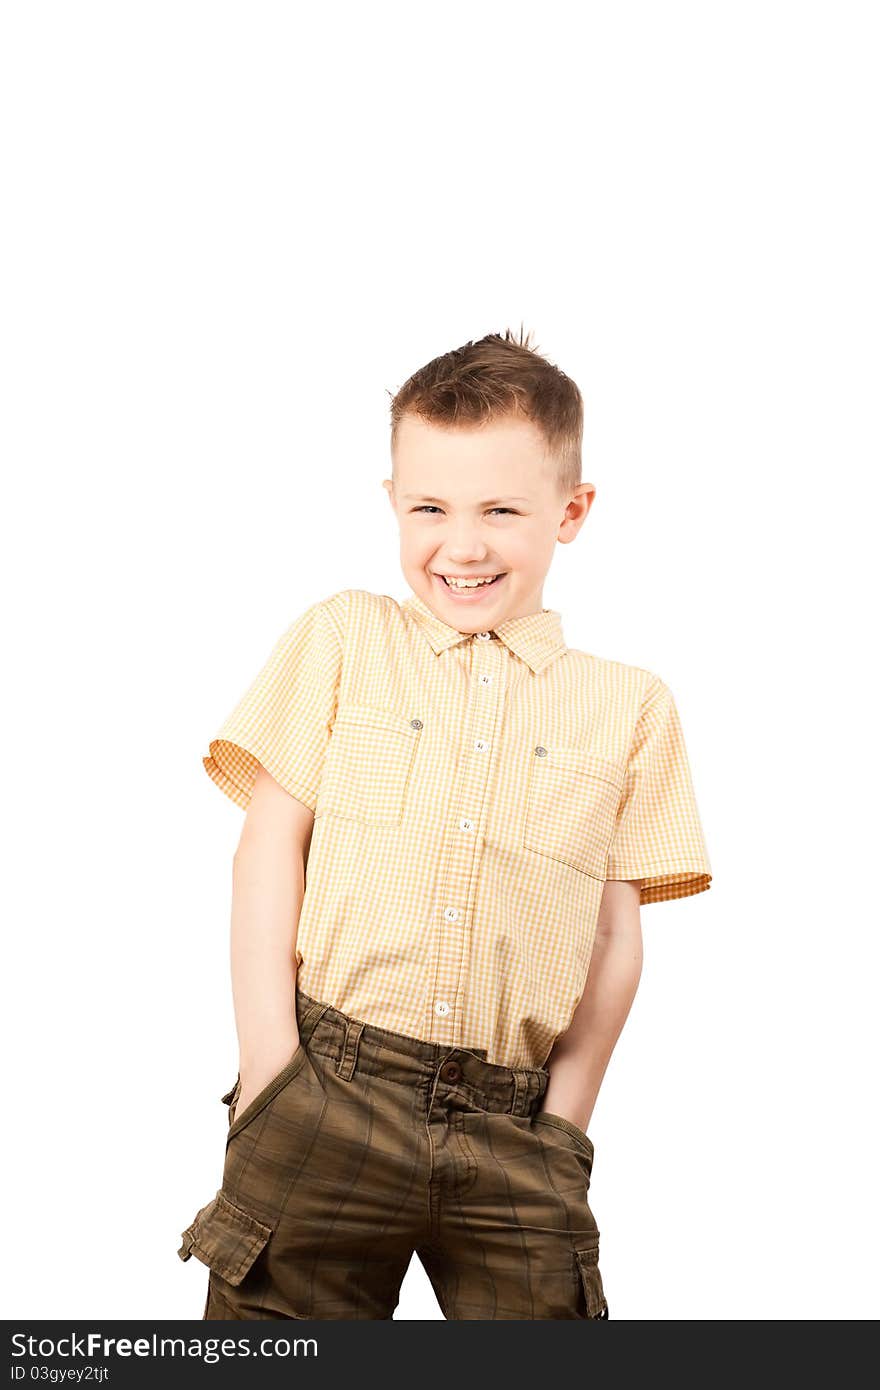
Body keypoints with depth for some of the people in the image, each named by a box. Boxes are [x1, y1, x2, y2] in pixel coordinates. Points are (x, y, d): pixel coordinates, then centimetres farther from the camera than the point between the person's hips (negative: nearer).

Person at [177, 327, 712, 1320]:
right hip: (328, 1090, -1)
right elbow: (270, 849, 3)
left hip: (513, 1131, 1)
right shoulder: (343, 639, 6)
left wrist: (562, 1122, 1)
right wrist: (271, 1070, -5)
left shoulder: (630, 706, 7)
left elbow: (615, 937, 8)